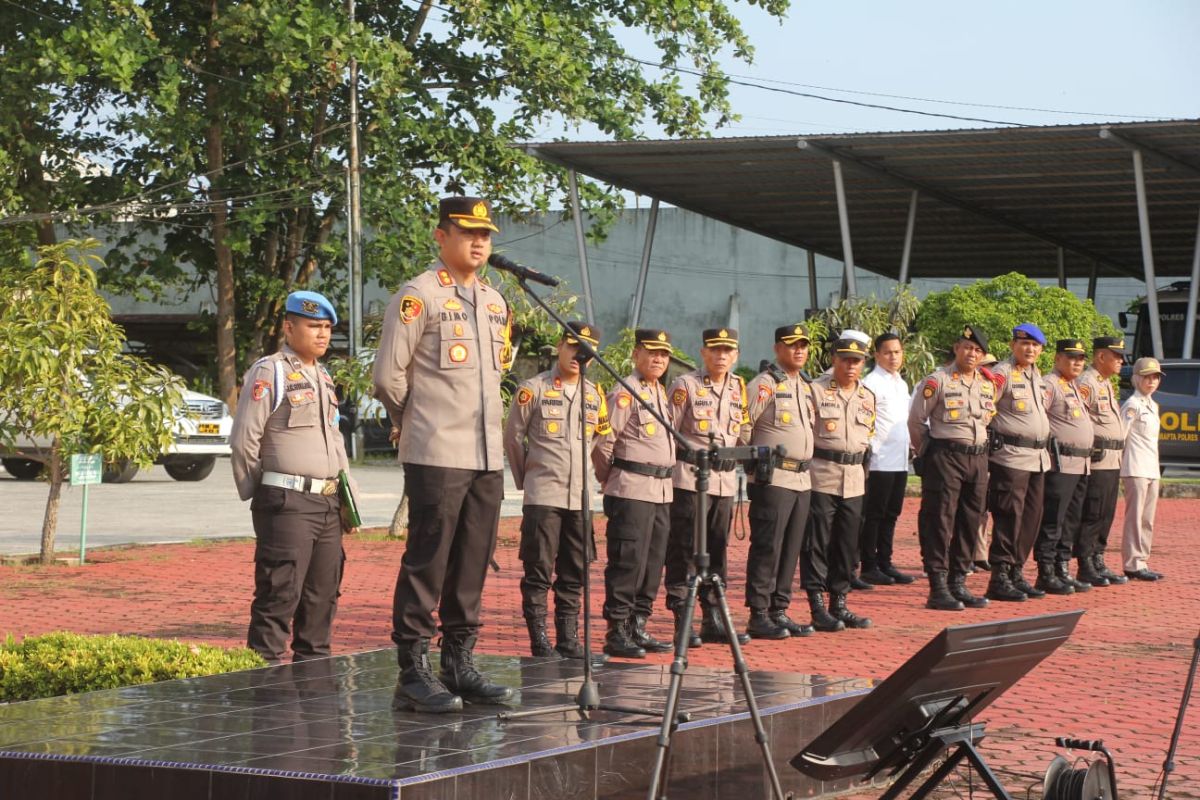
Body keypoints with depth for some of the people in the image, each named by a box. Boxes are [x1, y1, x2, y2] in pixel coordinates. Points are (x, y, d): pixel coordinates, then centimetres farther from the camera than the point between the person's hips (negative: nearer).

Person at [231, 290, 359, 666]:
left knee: (323, 593, 12)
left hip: (327, 503, 8)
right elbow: (244, 440, -9)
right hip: (287, 503, -8)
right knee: (279, 593, -9)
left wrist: (348, 495, 19)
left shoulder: (323, 377, 19)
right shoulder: (269, 373, -7)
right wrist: (256, 494, -2)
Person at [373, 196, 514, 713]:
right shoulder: (419, 296, -6)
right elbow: (388, 375, -6)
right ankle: (413, 671, -1)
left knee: (472, 567, 9)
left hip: (488, 457, 7)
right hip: (436, 457, -7)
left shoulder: (495, 303, 16)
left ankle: (460, 665, 17)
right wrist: (417, 422, 7)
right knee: (426, 565, -5)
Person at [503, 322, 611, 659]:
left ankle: (568, 637, 14)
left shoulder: (595, 395, 10)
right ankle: (539, 640, 3)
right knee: (538, 571, -2)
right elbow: (513, 438, 1)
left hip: (581, 498, 5)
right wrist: (526, 478, 7)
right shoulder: (533, 389, -5)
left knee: (575, 573, 8)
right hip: (542, 496, -5)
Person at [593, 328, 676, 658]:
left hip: (662, 491, 9)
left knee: (653, 564, 10)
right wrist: (610, 480, 0)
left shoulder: (661, 392, 17)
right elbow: (602, 443, -12)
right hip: (632, 491, -9)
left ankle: (637, 627, 18)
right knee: (628, 563, -8)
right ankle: (617, 633, -4)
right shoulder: (625, 393, -10)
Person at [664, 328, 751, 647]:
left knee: (717, 551, 11)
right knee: (683, 552, -4)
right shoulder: (685, 386, -4)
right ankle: (682, 622, 0)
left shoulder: (739, 388, 13)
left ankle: (713, 620, 18)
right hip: (688, 479, -6)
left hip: (725, 481, 6)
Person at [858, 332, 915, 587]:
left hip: (900, 460, 8)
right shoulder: (871, 383, -9)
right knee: (873, 515, -2)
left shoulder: (902, 384, 17)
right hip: (880, 460, -8)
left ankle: (885, 563, 16)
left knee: (890, 515, 11)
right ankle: (869, 567, 2)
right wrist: (869, 451, -17)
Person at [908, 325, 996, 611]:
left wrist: (980, 449, 17)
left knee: (969, 523, 9)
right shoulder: (937, 381, -8)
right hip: (945, 457, -7)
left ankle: (958, 584, 17)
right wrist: (926, 452, 3)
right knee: (941, 523, -6)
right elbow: (916, 419, -4)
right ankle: (938, 590, -5)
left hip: (978, 458, 7)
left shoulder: (988, 385, 11)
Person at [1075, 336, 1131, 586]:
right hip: (1096, 461, -10)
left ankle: (1098, 563, 19)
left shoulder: (1107, 384, 20)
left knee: (1106, 516, 12)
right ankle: (1086, 568, -4)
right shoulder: (1087, 383, -11)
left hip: (1112, 461, 10)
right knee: (1092, 515, -7)